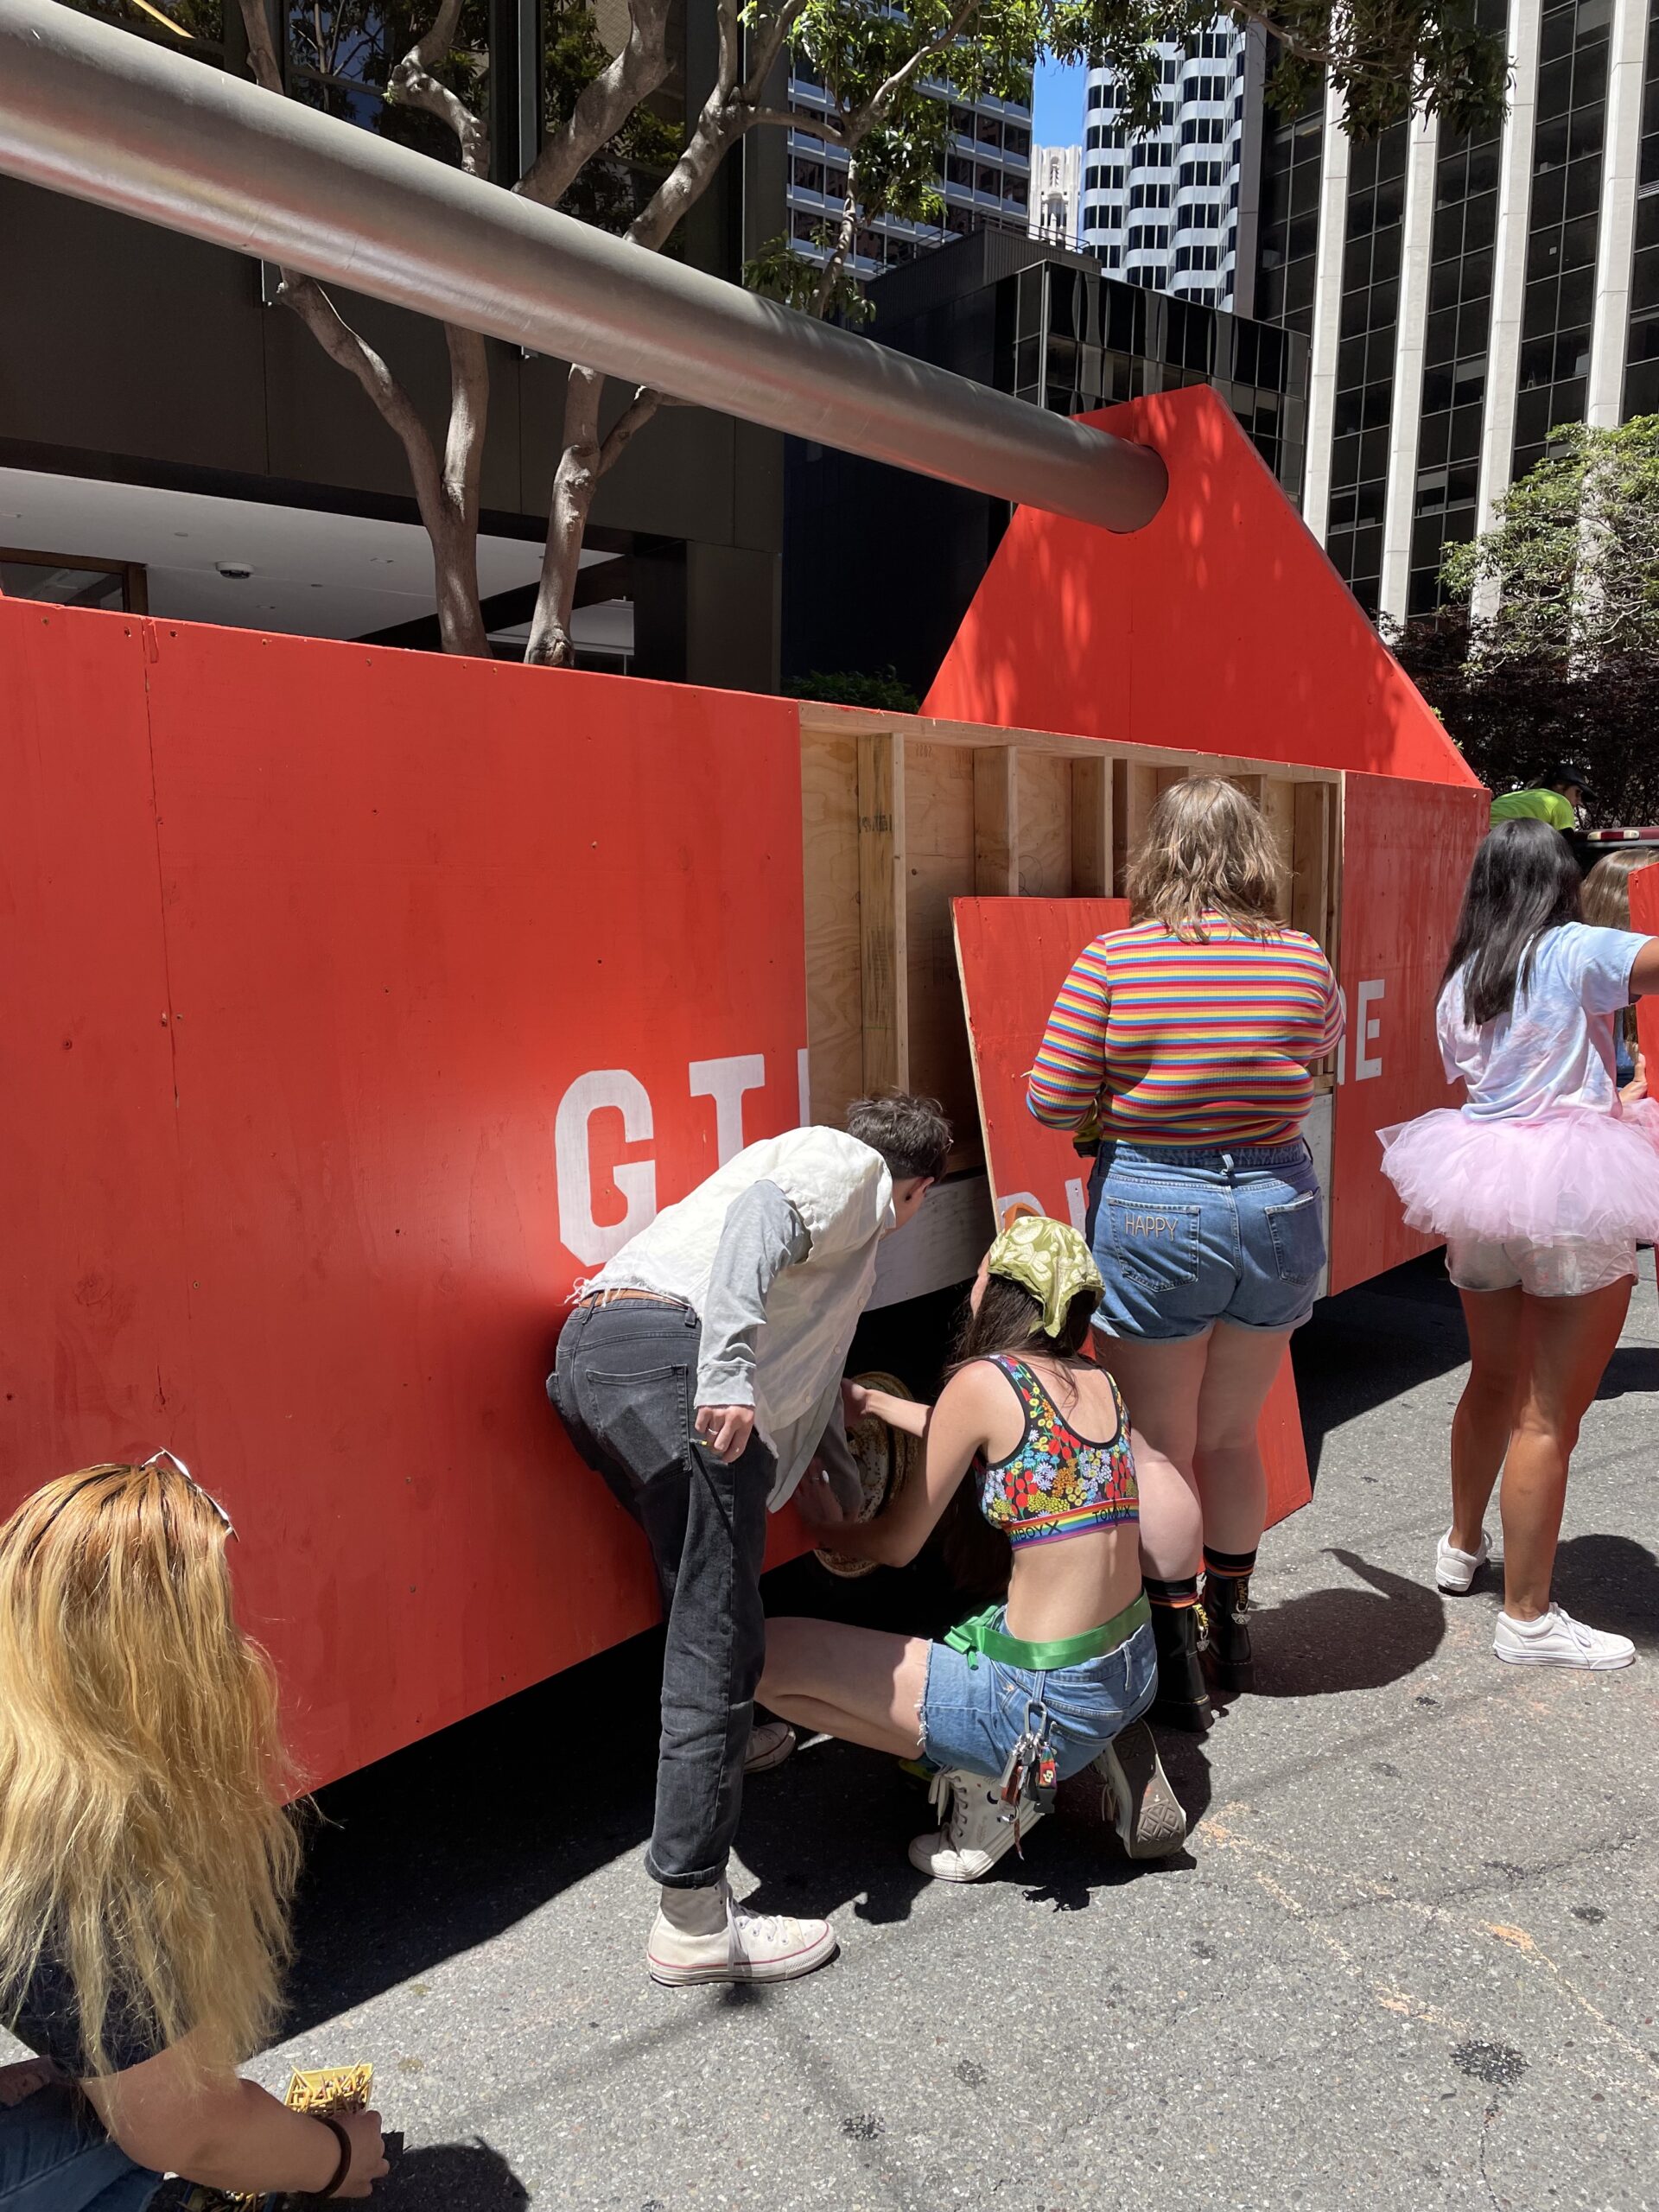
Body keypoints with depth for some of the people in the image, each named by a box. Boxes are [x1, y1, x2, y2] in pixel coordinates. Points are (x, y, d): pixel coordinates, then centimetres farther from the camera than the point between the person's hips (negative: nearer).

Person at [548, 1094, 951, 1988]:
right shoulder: (849, 1162, 11)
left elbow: (808, 1371, 46)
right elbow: (760, 1216, -14)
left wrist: (854, 1493, 54)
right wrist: (729, 1368, -27)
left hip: (587, 1348, 10)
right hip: (668, 1350, -10)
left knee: (699, 1575, 30)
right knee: (719, 1635, -5)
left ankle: (718, 1742, 51)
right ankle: (693, 1921, -1)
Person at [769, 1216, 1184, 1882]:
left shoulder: (985, 1380, -14)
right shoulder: (1095, 1378, 5)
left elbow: (895, 1545, -5)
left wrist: (827, 1521, 17)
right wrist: (871, 1400, 30)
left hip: (1052, 1702, -8)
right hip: (1134, 1673, 8)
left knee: (765, 1657, -7)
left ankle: (990, 1786, 2)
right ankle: (1110, 1748, 16)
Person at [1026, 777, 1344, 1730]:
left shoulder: (1111, 960, -13)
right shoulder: (1303, 958, -3)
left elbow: (1052, 1103, -10)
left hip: (1152, 1209, -3)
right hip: (1279, 1204, 4)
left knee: (1161, 1445, 11)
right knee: (1232, 1436, 20)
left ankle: (1177, 1662, 18)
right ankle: (1232, 1632, 35)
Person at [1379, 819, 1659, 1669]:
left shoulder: (1458, 985, 10)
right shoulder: (1574, 953, -7)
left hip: (1482, 1184, 6)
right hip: (1573, 1193, -6)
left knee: (1492, 1384, 23)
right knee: (1549, 1414, 0)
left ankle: (1462, 1548, 40)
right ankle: (1528, 1619, 8)